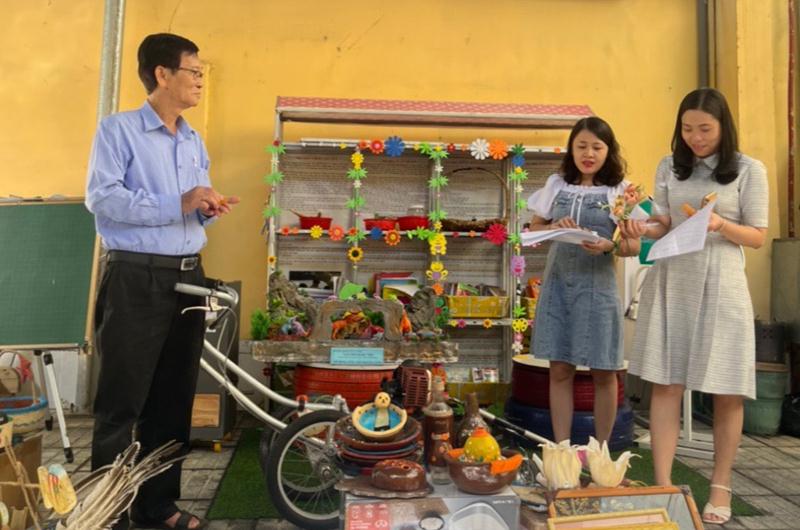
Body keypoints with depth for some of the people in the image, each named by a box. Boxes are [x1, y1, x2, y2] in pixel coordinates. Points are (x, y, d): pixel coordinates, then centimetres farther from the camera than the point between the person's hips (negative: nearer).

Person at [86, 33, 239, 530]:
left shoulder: (195, 141, 16)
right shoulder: (118, 128, -3)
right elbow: (102, 197, -15)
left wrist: (209, 209, -2)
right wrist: (179, 204, -20)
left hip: (188, 276, 7)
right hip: (136, 279, -6)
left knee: (174, 400, 12)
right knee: (122, 403, 1)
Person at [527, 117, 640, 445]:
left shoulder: (620, 190, 2)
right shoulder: (556, 184, 8)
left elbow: (634, 245, -1)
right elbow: (534, 228, 12)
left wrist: (609, 246, -23)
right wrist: (555, 228, -10)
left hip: (597, 284, -2)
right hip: (558, 282, 2)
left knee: (603, 372, 6)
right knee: (560, 370, 5)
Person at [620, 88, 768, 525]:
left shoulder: (749, 170, 1)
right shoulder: (669, 167, 9)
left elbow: (757, 236, 1)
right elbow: (663, 226, 6)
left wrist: (721, 226, -18)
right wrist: (643, 229, -16)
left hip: (720, 286, -2)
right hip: (671, 283, 2)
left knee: (726, 391, 4)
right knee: (665, 385, -1)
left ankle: (720, 487, 19)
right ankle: (663, 486, 5)